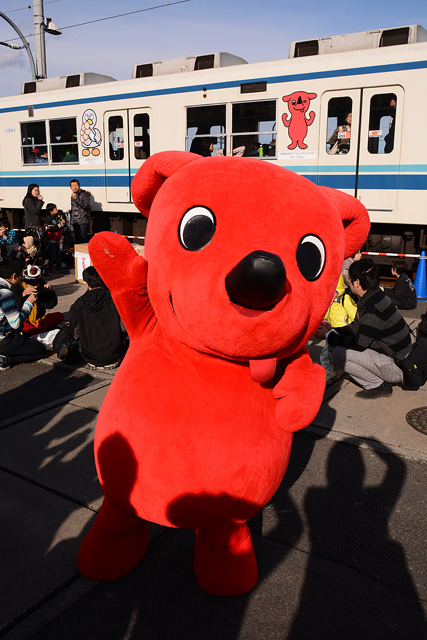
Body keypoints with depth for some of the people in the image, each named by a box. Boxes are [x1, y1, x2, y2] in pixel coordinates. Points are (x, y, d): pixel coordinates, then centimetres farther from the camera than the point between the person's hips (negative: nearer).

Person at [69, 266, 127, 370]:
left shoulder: (77, 305, -5)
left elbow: (75, 334, 1)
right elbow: (125, 328, -8)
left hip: (90, 356, 2)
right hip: (114, 355, -2)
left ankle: (92, 362, 19)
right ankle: (112, 361, 18)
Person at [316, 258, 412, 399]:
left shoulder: (374, 308, -26)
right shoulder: (373, 298, 6)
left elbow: (359, 344, -22)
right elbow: (358, 329, 16)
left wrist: (328, 335, -11)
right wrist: (333, 330, 7)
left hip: (396, 366, -10)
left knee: (339, 353, -18)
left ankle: (379, 385, -5)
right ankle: (380, 380, 8)